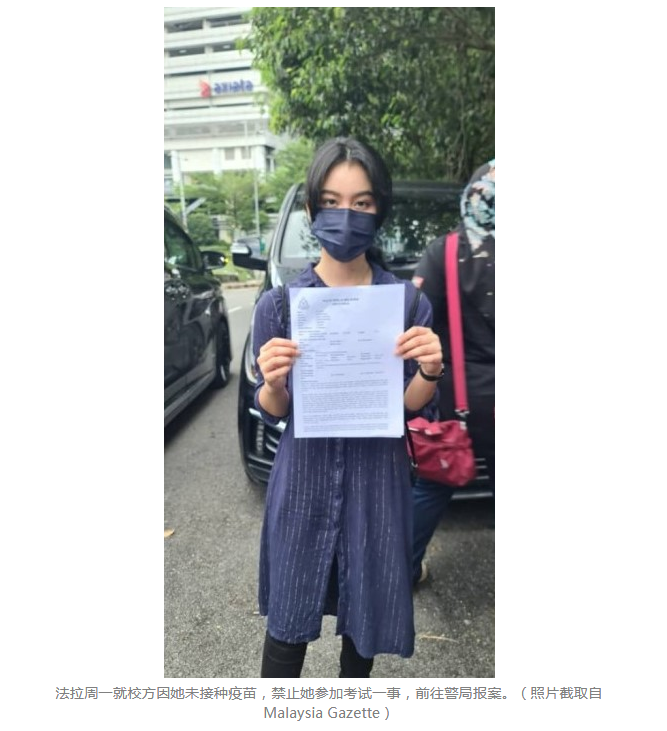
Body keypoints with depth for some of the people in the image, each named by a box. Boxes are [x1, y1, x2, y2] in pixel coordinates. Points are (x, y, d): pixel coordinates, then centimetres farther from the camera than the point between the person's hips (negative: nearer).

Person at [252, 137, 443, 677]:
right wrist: (273, 383, -23)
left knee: (366, 612, 19)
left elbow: (411, 405, 1)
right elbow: (272, 411, -1)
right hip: (304, 478, 0)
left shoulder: (409, 300, -6)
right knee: (287, 621, 12)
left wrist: (429, 372, -21)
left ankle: (354, 675, 48)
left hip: (376, 481, 1)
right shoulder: (279, 303, -7)